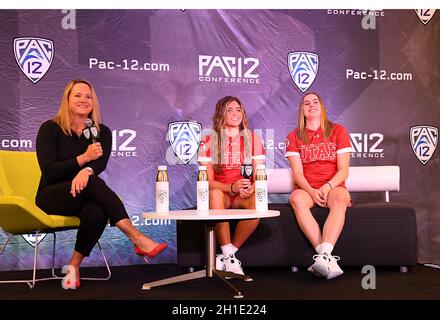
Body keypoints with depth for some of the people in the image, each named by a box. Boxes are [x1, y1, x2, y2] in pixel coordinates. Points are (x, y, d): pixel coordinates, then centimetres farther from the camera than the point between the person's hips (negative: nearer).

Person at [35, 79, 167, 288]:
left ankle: (74, 265, -16)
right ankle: (137, 239, -39)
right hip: (52, 197, -2)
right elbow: (49, 171, -11)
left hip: (84, 197, 3)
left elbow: (101, 163, -12)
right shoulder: (50, 128, -1)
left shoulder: (101, 132, 7)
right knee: (92, 182, -35)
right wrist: (84, 158, -22)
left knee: (97, 213, -36)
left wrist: (86, 170, -37)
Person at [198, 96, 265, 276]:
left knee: (258, 201, -33)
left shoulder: (252, 139, 6)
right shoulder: (209, 141, 0)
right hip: (220, 193, -1)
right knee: (215, 194, -36)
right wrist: (232, 188, -26)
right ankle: (229, 256, -26)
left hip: (244, 195, 1)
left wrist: (251, 189, -23)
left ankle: (225, 257, -16)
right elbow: (208, 181, -7)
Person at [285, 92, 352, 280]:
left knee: (341, 197, -35)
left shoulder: (338, 131, 10)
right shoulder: (294, 137, 11)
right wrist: (312, 191, -19)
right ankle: (328, 258, -41)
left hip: (333, 187, 0)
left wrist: (327, 187, -17)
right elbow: (298, 173, 0)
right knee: (297, 199, -35)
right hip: (306, 189, 0)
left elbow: (343, 170, 2)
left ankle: (323, 256, -48)